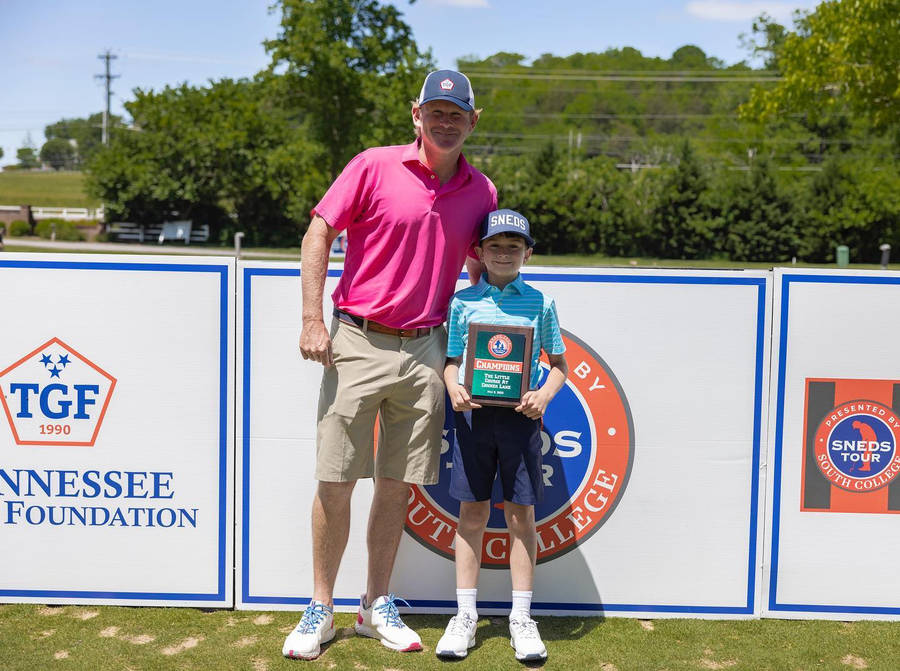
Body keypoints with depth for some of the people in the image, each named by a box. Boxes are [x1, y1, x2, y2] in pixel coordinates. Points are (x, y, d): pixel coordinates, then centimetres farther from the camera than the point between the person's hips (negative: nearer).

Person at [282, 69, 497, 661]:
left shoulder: (481, 191, 8)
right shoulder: (375, 167, -3)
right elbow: (319, 233, -3)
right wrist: (313, 319, -10)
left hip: (425, 350, 3)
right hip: (357, 342, -3)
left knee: (398, 484, 8)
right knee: (335, 481, -1)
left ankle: (378, 606, 23)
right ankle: (321, 610, 14)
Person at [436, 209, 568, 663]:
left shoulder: (539, 304, 5)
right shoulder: (463, 301, 6)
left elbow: (560, 363, 10)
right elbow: (452, 359, 9)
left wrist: (544, 395, -9)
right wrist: (453, 389, -11)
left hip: (520, 415, 0)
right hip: (473, 413, 0)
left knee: (520, 513, 3)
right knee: (472, 512, 5)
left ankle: (521, 619, 14)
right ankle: (465, 616, 15)